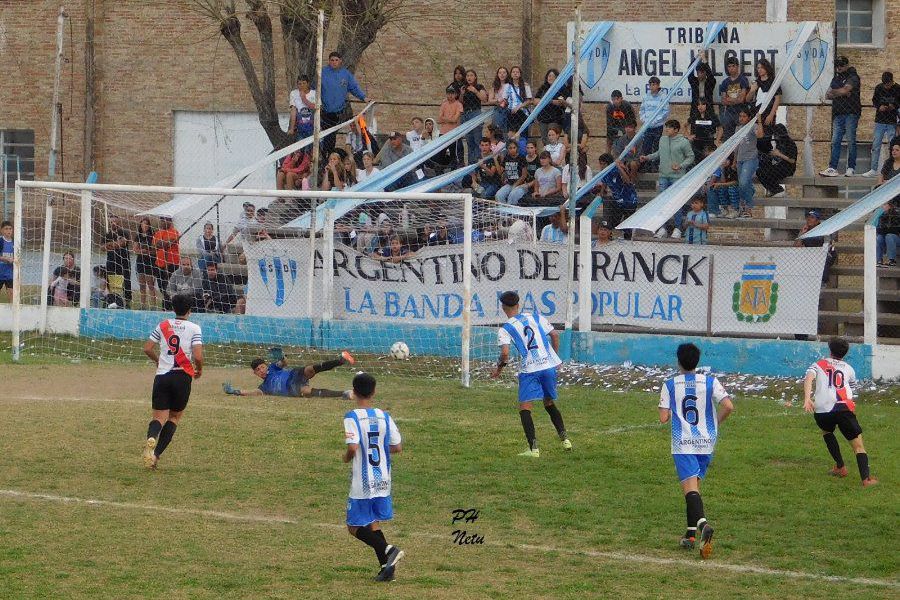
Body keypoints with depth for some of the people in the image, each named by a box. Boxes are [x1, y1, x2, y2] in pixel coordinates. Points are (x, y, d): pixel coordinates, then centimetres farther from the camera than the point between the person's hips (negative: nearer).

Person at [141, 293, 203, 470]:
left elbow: (147, 348, 9)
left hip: (162, 376, 2)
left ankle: (151, 438, -34)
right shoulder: (194, 329, -2)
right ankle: (156, 454, 0)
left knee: (159, 417, 1)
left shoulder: (163, 326, 9)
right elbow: (198, 356, -11)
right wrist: (199, 369, 10)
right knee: (175, 416, 13)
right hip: (182, 376, -2)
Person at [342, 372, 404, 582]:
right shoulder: (384, 416, 3)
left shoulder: (352, 417, -13)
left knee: (355, 527, 3)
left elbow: (353, 447, -23)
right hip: (383, 481, 6)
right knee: (373, 523, 19)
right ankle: (386, 567, 12)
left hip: (362, 483, -6)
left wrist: (346, 458, -1)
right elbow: (398, 447, 5)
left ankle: (387, 550, -19)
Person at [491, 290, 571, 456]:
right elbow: (555, 335, 10)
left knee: (524, 408, -1)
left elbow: (505, 353, -13)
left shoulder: (504, 329, -1)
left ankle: (534, 448, -14)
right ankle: (565, 439, 19)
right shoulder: (536, 317, 11)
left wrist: (499, 367, 7)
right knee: (549, 403, 24)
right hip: (549, 365, 5)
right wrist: (554, 357, 23)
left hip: (529, 369, -5)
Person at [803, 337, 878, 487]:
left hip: (822, 410, 1)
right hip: (844, 407, -1)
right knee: (858, 445, 2)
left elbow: (809, 378, -1)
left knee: (826, 431, 34)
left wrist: (807, 399, -15)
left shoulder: (818, 365, 20)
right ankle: (866, 478, -17)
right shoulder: (848, 369, 24)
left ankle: (840, 467, 31)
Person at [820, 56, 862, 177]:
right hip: (838, 114, 6)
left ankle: (851, 168, 2)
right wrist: (841, 93, -5)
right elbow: (828, 95, 13)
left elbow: (845, 90, -17)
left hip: (851, 113, -6)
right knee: (835, 141, -2)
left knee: (851, 141, -3)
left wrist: (833, 92, 0)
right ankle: (832, 168, -6)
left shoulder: (853, 77, -2)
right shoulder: (836, 78, 20)